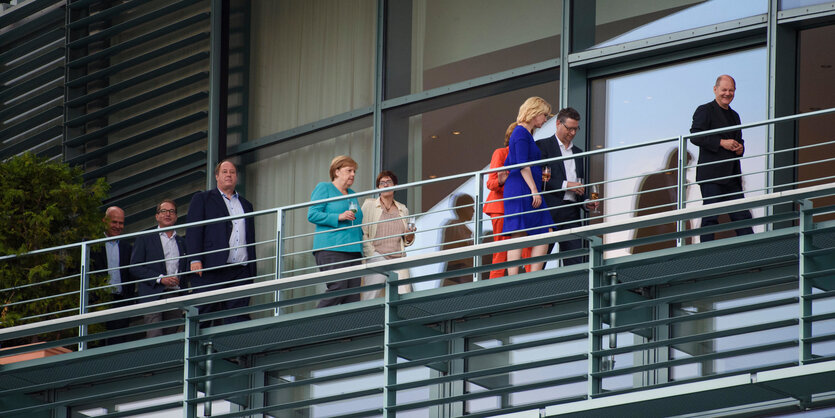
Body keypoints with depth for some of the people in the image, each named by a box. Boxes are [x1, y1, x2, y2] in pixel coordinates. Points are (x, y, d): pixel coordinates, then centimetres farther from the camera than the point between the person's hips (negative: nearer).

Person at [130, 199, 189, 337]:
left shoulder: (181, 242, 22)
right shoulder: (145, 239, 9)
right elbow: (134, 267, 1)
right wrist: (160, 278, -11)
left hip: (176, 295, 4)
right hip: (153, 295, -4)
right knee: (155, 337, -19)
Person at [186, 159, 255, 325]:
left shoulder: (246, 205, 25)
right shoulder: (202, 199, 11)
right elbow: (193, 230, 1)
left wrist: (252, 270, 14)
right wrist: (194, 260, -13)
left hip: (241, 273, 4)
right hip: (211, 269, -4)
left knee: (237, 318, -5)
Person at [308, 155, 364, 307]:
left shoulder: (352, 194, 25)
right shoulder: (324, 188, 3)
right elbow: (312, 215, -8)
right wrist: (339, 217, -15)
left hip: (353, 249, 8)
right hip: (331, 250, -8)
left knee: (353, 294, -3)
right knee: (338, 289, -21)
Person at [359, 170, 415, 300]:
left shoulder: (403, 209, 18)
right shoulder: (369, 205, 8)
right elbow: (362, 233, 0)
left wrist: (409, 237, 1)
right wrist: (372, 254, -11)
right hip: (377, 259, -3)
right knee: (369, 301, -12)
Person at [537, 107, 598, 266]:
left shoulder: (577, 152, 22)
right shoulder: (543, 146, 3)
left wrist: (586, 202, 6)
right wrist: (565, 185, -12)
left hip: (572, 211, 6)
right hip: (550, 210, -6)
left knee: (574, 261, -4)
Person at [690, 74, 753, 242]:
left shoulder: (734, 116, 24)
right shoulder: (704, 111, 0)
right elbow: (695, 136, -12)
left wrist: (740, 148, 8)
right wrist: (721, 143, -19)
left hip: (732, 176, 7)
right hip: (711, 175, -7)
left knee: (743, 216, 4)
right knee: (710, 217, -9)